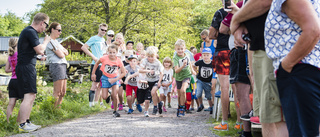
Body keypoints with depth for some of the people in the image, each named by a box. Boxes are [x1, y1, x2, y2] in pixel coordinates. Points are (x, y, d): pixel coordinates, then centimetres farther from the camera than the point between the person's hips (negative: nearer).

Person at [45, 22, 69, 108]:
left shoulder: (55, 41, 22)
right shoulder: (50, 41, -8)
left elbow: (66, 53, 18)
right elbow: (60, 55, -12)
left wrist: (62, 51, -2)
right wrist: (61, 52, 9)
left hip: (63, 65, 10)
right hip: (56, 65, -10)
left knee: (63, 92, 8)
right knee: (57, 92, -11)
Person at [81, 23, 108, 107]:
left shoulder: (103, 40, 18)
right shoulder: (94, 38, -6)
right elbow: (83, 47, -14)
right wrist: (93, 57, -18)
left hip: (104, 65, 8)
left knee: (100, 85, 10)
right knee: (95, 83, -8)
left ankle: (96, 102, 18)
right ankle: (91, 104, -5)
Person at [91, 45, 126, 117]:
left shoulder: (118, 61, -21)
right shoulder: (104, 58, -22)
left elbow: (123, 73, -14)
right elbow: (97, 63, -2)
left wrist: (115, 79, -23)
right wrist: (93, 74, 0)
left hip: (115, 78, 0)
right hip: (105, 77, 1)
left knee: (114, 95, -17)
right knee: (104, 97, -4)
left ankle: (115, 111, 5)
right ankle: (108, 96, 36)